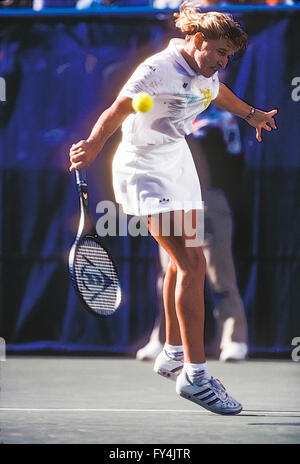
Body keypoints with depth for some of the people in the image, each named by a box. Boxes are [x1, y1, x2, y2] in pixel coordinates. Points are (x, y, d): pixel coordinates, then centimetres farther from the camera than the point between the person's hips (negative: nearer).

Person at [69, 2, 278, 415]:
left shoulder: (206, 74, 2)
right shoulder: (158, 70, -24)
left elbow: (218, 93, 25)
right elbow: (116, 112, -27)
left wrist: (251, 114, 41)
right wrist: (94, 146, -45)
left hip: (178, 163, 9)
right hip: (145, 170, -9)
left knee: (184, 260, 16)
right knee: (192, 261, -17)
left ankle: (173, 353, 33)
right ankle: (194, 373, -17)